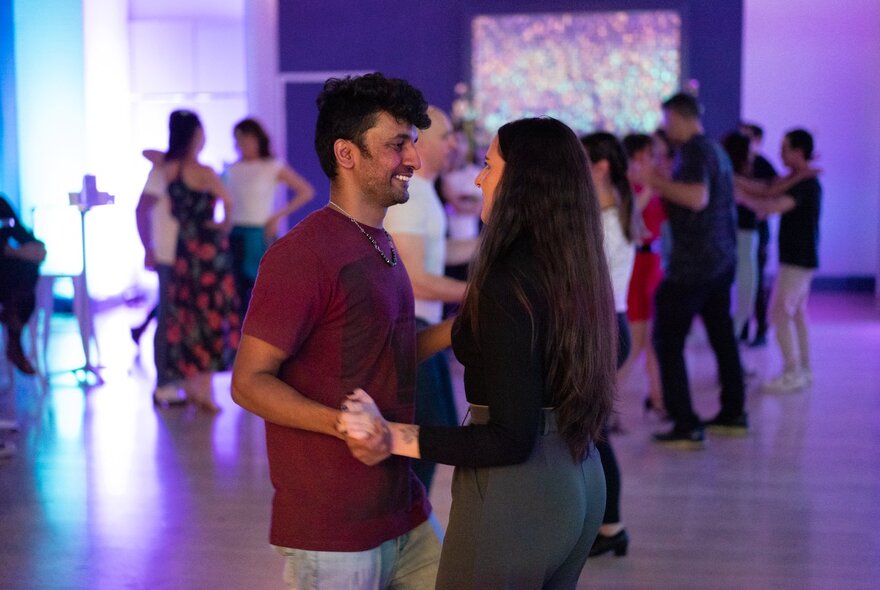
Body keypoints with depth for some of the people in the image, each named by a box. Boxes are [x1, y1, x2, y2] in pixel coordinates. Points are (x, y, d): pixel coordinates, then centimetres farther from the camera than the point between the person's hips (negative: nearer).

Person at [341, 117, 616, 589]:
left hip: (516, 495, -8)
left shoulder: (508, 284, -22)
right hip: (580, 480, 9)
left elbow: (510, 439, -23)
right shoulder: (578, 270, 3)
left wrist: (395, 438, -24)